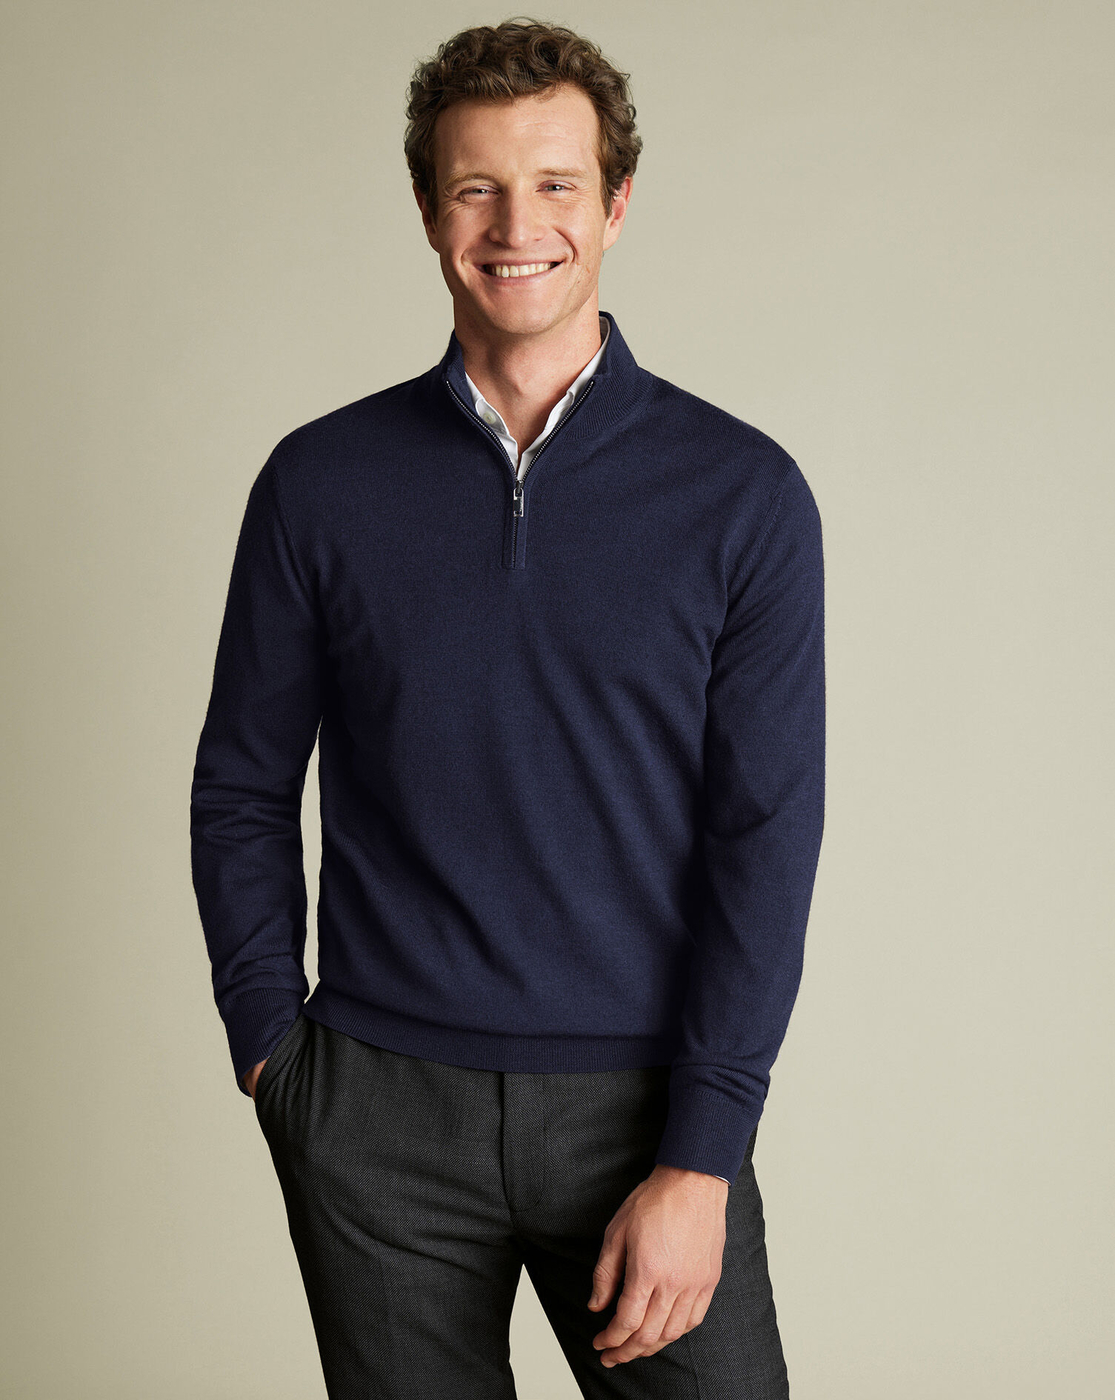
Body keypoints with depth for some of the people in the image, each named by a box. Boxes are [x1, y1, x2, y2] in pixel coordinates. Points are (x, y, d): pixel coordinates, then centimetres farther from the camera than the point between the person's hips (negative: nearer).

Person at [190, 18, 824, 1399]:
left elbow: (766, 839, -6)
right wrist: (272, 1046, 1)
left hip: (641, 1099, -1)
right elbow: (242, 794, 8)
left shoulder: (743, 492, -3)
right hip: (379, 1114, 1)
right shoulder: (321, 482, 2)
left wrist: (699, 1158, -11)